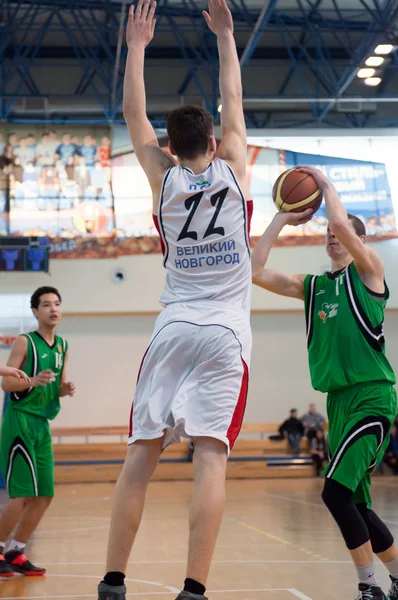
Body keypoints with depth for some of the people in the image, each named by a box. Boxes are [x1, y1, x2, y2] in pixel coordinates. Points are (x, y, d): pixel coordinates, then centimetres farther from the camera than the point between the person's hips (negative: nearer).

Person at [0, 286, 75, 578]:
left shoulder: (63, 346, 12)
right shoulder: (25, 341, -7)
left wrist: (66, 389, -1)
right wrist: (33, 381, -27)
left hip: (42, 424, 7)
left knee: (45, 495, 6)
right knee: (24, 495, -11)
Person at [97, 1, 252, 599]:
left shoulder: (164, 177, 7)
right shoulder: (232, 169, 6)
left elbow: (133, 113, 17)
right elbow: (233, 101, 19)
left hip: (173, 329, 1)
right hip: (225, 332, -1)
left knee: (142, 454, 2)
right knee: (211, 455, -9)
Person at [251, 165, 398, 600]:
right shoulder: (311, 286, 15)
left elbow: (341, 223, -18)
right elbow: (254, 272, 9)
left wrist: (326, 184, -2)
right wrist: (281, 220, 10)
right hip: (338, 400, 7)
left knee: (336, 491, -18)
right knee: (355, 505, 10)